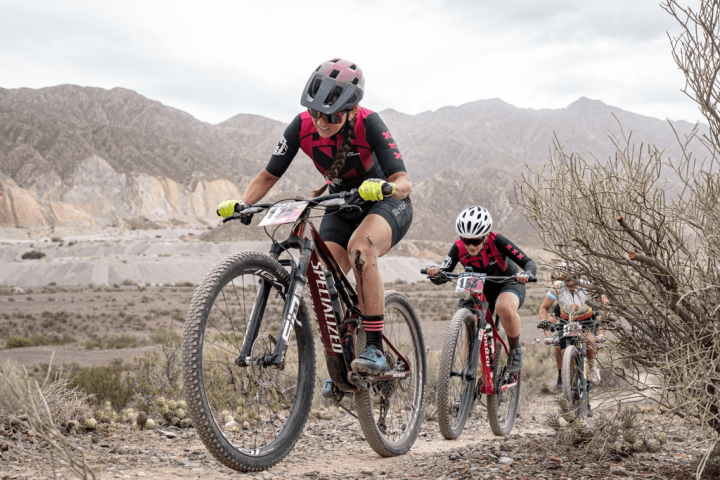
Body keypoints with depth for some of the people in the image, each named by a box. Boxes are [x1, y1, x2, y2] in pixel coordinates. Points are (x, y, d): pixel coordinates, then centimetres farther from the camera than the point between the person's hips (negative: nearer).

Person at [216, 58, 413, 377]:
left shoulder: (367, 124, -29)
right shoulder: (303, 126, -19)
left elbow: (403, 182, -34)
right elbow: (269, 175, -12)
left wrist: (384, 187, -56)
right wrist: (240, 204, -28)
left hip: (387, 205, -4)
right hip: (342, 206, 5)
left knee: (360, 246, -35)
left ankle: (375, 350, -31)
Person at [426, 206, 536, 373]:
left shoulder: (496, 241, -27)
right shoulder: (458, 248, -20)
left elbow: (529, 263, -29)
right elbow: (443, 275, -23)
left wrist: (526, 274, -52)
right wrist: (435, 273, -46)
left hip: (508, 284, -4)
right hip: (480, 290, 4)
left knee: (504, 307, -37)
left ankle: (515, 350, -13)